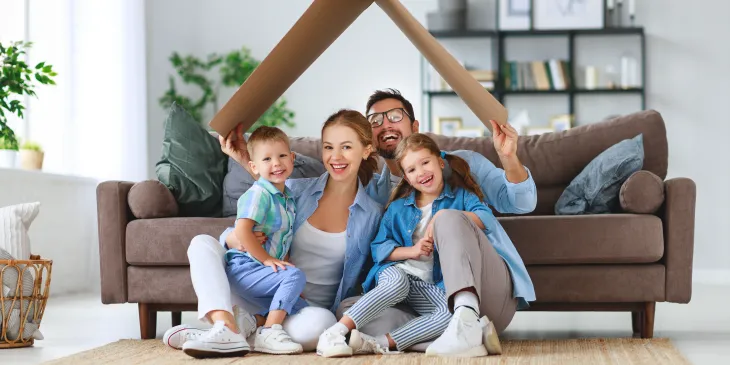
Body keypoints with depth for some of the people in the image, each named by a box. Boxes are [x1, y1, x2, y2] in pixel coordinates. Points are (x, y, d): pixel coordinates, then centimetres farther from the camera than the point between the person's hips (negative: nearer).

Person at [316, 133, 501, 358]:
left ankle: (381, 343, -39)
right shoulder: (398, 207, 12)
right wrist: (411, 251, -12)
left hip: (431, 285, 0)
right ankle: (338, 330, -41)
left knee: (454, 313, -32)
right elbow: (379, 248, 7)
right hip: (397, 271, 0)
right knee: (397, 282, -37)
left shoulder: (461, 196, 8)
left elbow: (488, 220, -11)